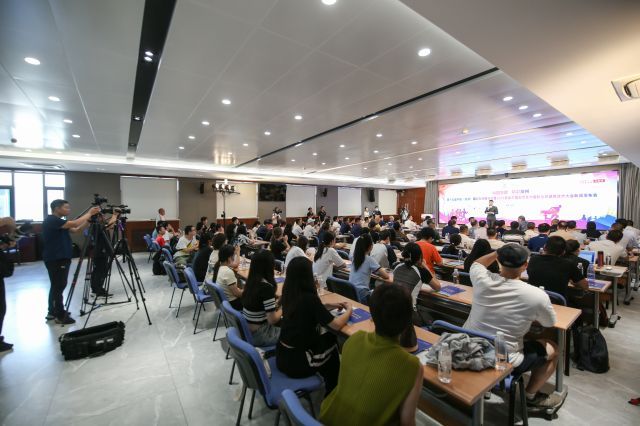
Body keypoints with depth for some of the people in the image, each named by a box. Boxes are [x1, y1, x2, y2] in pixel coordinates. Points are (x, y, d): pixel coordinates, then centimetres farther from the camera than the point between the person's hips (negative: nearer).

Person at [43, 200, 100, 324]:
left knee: (56, 286, 16)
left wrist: (89, 218, -1)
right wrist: (89, 213, -14)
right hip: (55, 259, -10)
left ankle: (52, 312, 27)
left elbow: (76, 230, 10)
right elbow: (74, 224, -24)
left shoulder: (57, 221, 14)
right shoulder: (51, 220, -15)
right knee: (58, 287, -5)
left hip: (60, 258, 10)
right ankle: (60, 316, 2)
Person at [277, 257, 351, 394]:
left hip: (281, 355, 6)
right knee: (332, 343, 18)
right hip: (295, 361, -6)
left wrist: (329, 306, 10)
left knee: (328, 338, 20)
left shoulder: (288, 294, -3)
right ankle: (331, 392, 39)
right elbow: (336, 325, -18)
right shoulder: (309, 298, -25)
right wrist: (349, 310, 0)